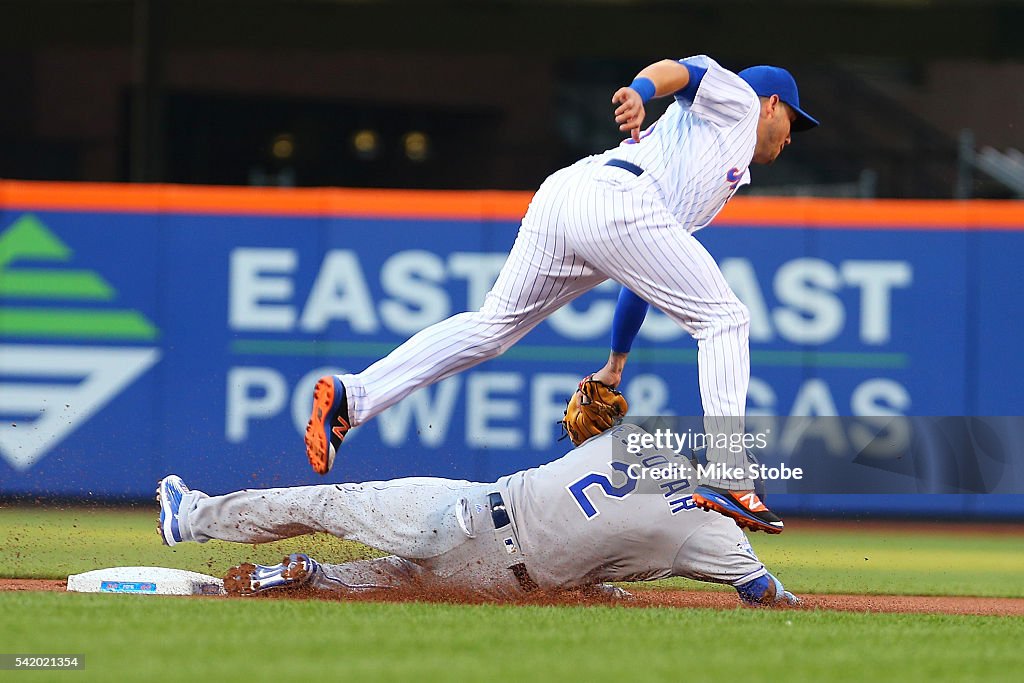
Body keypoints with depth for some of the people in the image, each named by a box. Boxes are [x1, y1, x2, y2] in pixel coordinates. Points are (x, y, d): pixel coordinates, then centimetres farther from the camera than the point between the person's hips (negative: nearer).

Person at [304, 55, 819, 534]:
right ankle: (725, 479, -13)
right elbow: (681, 70, -1)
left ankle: (351, 395, -1)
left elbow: (645, 278, 40)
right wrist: (640, 91, -24)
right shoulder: (737, 98, 22)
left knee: (491, 326, 11)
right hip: (616, 199, -8)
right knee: (723, 318, -2)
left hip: (555, 200, 8)